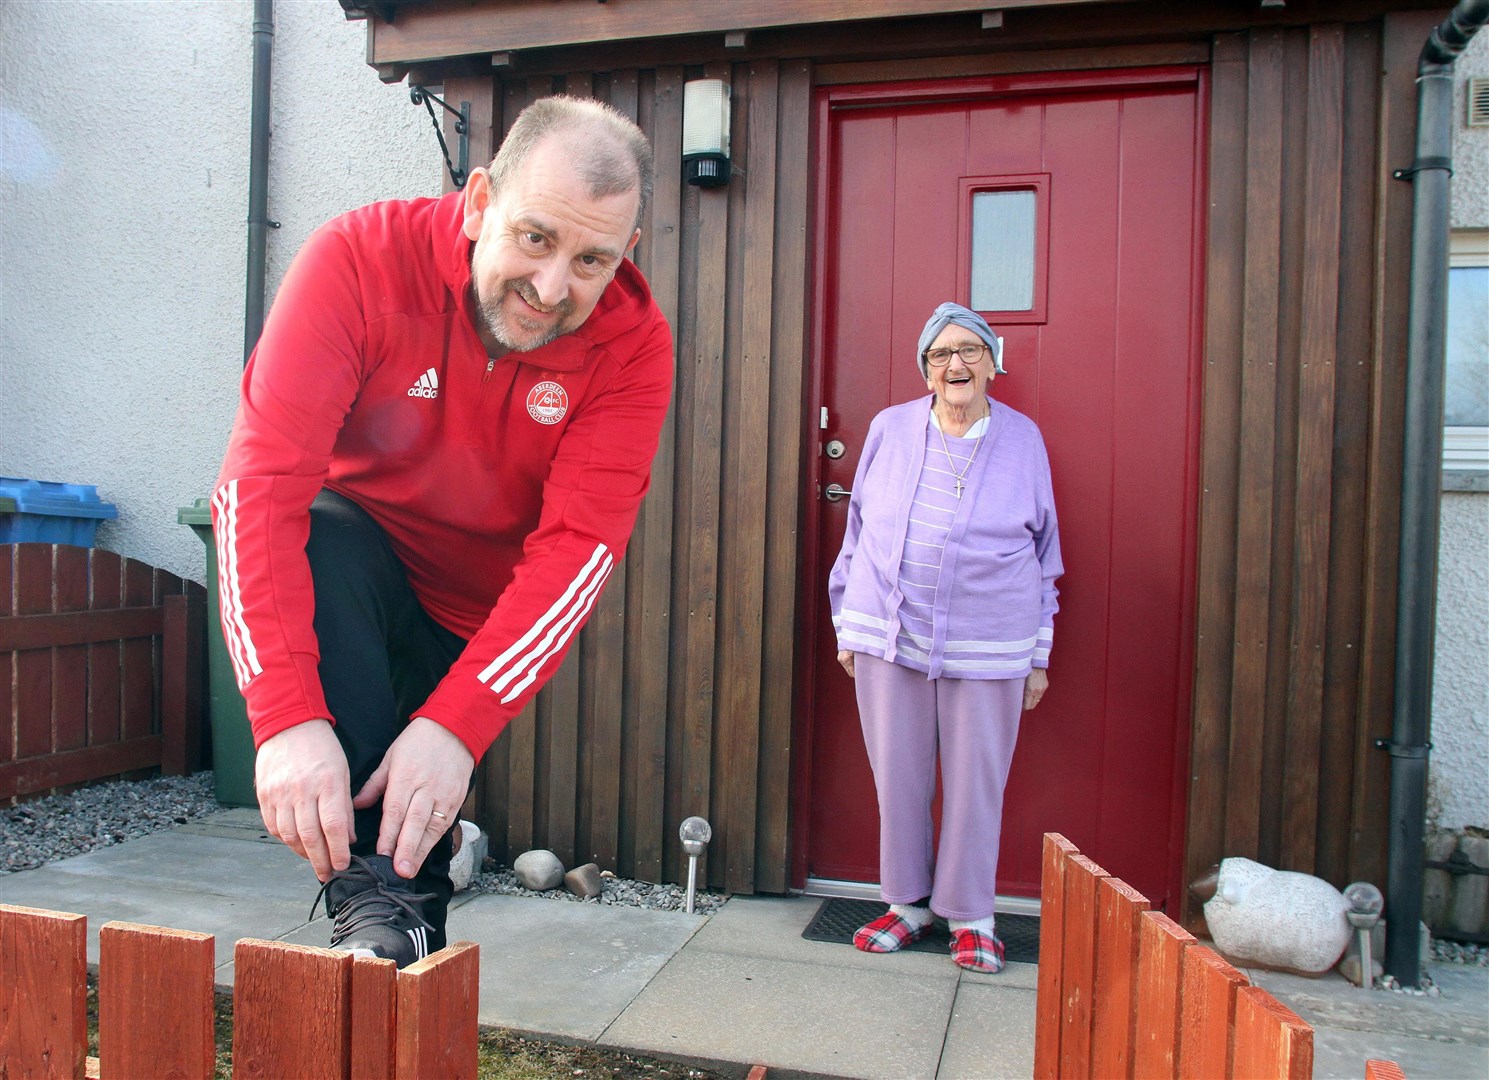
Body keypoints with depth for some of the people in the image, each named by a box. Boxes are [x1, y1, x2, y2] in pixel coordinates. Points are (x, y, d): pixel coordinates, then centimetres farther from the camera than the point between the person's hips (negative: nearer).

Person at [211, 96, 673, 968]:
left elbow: (576, 552, -29)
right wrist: (286, 715, -43)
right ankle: (368, 900, -33)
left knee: (417, 819, 10)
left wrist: (456, 725, -41)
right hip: (350, 578, -2)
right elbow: (260, 480, -33)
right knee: (324, 541, -34)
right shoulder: (362, 259, -26)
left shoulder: (633, 344, -22)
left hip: (480, 625, 2)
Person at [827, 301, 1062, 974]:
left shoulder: (1023, 439, 4)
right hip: (891, 637, 1)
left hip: (988, 646, -1)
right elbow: (858, 531, 11)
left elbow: (1044, 551, 9)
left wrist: (1039, 656, 7)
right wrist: (848, 627, 9)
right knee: (898, 777, 8)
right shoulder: (890, 429, 5)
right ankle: (908, 901, 28)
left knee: (976, 783, 6)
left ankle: (969, 915, 25)